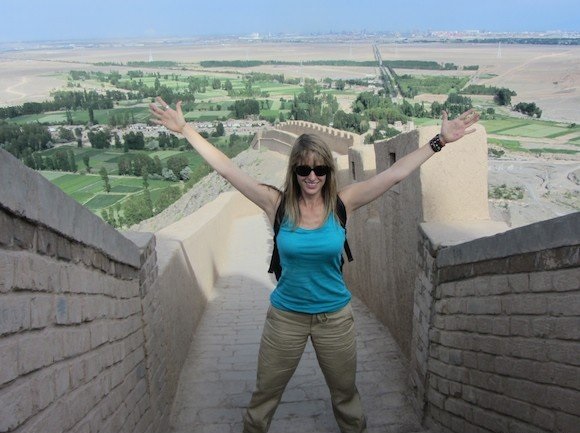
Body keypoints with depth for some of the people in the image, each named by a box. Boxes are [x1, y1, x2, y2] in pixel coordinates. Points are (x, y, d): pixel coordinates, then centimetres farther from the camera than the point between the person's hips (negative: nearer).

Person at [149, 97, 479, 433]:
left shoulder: (342, 203, -11)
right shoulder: (277, 204, -13)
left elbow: (396, 173, -14)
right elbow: (226, 169, -14)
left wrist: (440, 140, -17)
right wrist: (185, 128, -16)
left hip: (335, 316, 1)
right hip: (285, 315, 0)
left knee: (345, 393, 22)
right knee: (265, 393, 17)